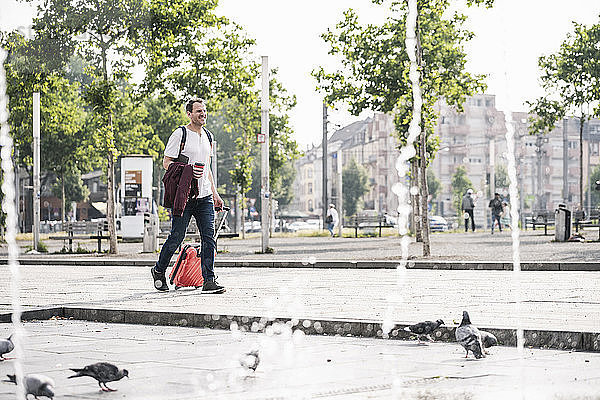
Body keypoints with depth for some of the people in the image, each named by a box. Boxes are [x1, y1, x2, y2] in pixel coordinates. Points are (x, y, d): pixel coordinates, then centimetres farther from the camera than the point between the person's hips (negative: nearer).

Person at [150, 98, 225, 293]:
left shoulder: (208, 136, 16)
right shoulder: (180, 134, -5)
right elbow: (166, 163, -6)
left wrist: (214, 192, 20)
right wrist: (188, 170, -21)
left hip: (204, 196, 6)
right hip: (184, 195, -5)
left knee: (209, 237, -5)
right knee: (177, 237, 0)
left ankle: (209, 281, -6)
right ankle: (159, 271, 22)